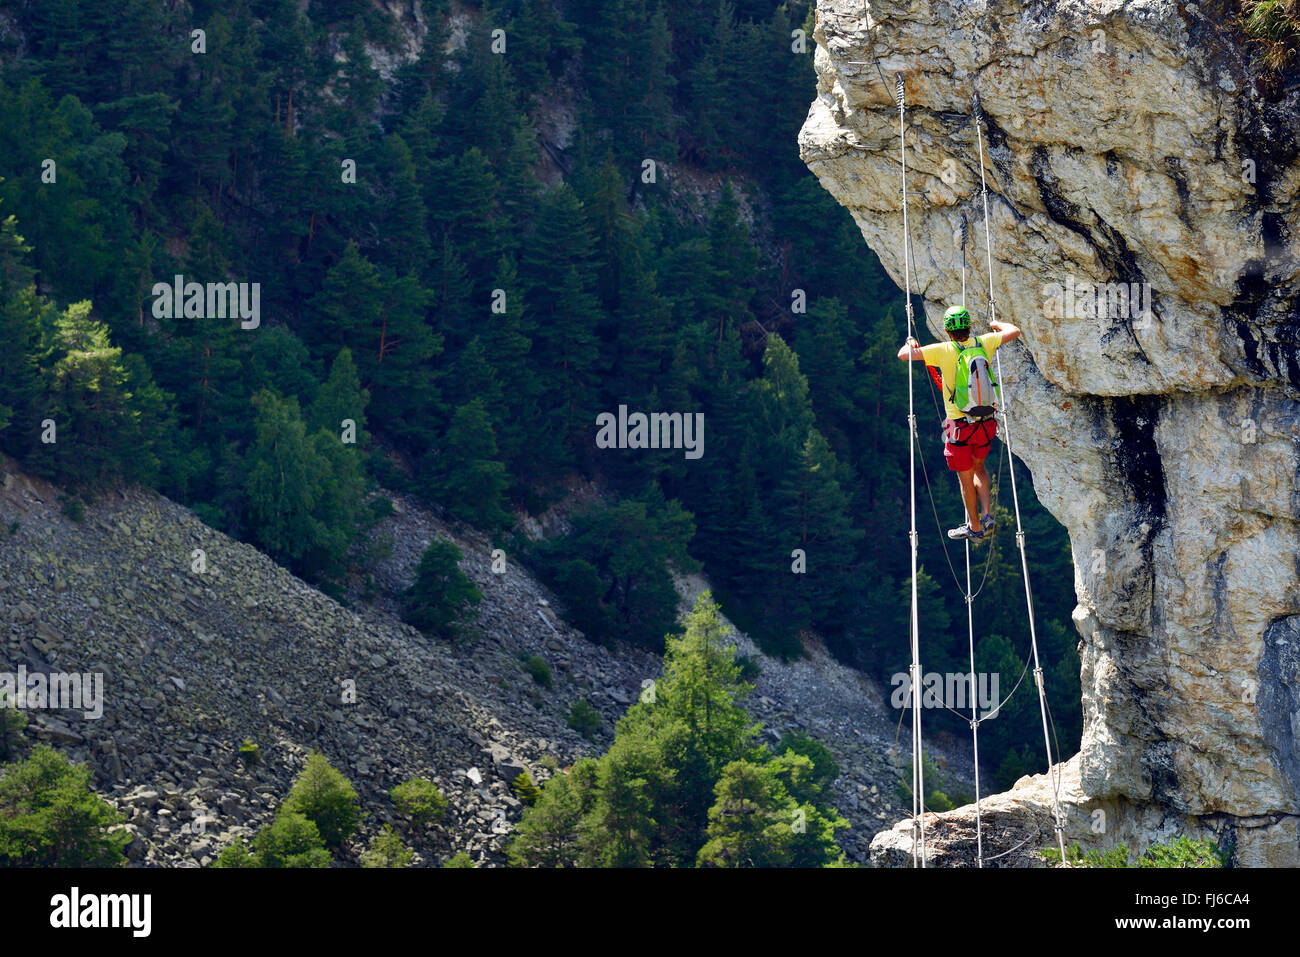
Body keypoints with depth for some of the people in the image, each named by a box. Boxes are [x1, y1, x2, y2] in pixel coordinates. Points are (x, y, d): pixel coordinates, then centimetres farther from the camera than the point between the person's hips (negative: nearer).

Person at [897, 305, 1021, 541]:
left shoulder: (944, 351, -14)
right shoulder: (983, 344, -5)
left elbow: (903, 355, -11)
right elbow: (1014, 332, 8)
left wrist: (910, 343, 12)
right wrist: (997, 325, 29)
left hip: (960, 425, -4)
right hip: (987, 422, 4)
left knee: (966, 479, 12)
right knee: (978, 467, 28)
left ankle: (975, 527, 24)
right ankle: (987, 514, 14)